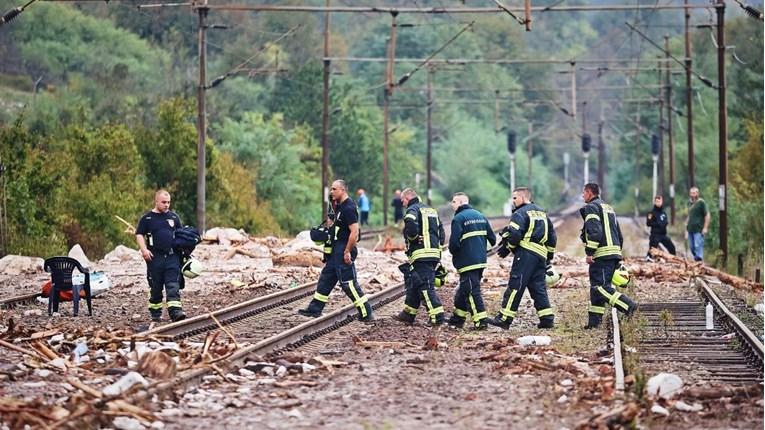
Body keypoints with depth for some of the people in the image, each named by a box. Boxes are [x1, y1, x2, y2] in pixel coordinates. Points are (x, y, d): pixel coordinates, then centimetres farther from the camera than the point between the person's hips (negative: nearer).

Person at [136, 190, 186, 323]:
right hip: (155, 257, -2)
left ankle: (175, 312, -20)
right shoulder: (147, 218, 4)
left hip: (172, 256, 2)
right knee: (156, 287, 5)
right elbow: (139, 235, 1)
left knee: (173, 286, -10)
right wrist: (144, 250, -14)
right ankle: (155, 314, 16)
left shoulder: (174, 217, 13)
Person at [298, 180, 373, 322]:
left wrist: (347, 252, -23)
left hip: (344, 250, -11)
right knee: (326, 278, 15)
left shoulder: (348, 208, -19)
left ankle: (366, 314, -5)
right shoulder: (341, 206, 13)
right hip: (336, 249, 11)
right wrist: (332, 224, 10)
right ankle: (315, 309, 22)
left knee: (348, 283, -8)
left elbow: (354, 231, -25)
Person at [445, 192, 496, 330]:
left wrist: (453, 252, 3)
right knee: (464, 289, 18)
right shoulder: (481, 216, 13)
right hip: (481, 260, 8)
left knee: (472, 291, -6)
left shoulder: (459, 218, -11)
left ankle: (480, 320, -10)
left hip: (467, 261, -8)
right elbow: (492, 238, 12)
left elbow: (454, 241, -17)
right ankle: (458, 317, 26)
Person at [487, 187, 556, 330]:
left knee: (515, 286, -9)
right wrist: (549, 257, 29)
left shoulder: (520, 213, -3)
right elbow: (552, 236, 25)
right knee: (538, 288, 11)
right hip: (541, 255, 8)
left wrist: (506, 248, 0)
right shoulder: (542, 213, 23)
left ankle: (504, 319, -11)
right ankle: (547, 319, 6)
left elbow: (514, 234, -16)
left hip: (525, 254, -8)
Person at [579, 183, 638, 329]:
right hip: (614, 252, 9)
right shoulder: (608, 207, 25)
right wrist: (618, 253, 26)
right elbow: (619, 234, 25)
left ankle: (628, 306, -24)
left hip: (602, 254, -9)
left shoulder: (591, 207, -4)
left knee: (600, 286, -12)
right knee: (597, 286, 11)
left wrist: (589, 252, -18)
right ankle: (594, 321, 10)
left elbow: (594, 232, -18)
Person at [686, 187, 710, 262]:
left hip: (698, 230, -8)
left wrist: (705, 227, -15)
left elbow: (707, 215, -9)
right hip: (691, 230, 8)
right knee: (692, 248, 11)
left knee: (698, 247, -13)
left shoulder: (701, 202, -5)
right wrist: (687, 224, 16)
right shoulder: (691, 203, 17)